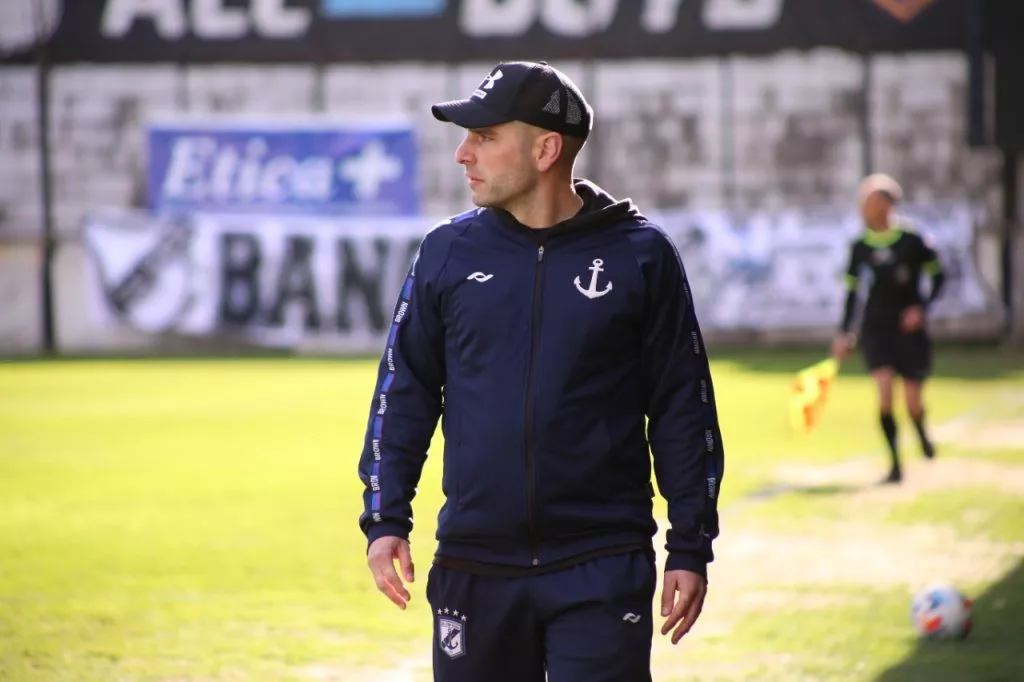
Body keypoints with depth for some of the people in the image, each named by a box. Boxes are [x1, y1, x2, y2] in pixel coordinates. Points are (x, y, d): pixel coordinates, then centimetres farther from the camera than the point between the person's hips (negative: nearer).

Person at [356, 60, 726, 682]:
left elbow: (684, 410, 2)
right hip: (474, 571, 3)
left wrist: (691, 549, 0)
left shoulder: (641, 254, -1)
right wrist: (385, 521, 2)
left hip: (603, 571, -3)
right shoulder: (449, 251, 5)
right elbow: (404, 393, 10)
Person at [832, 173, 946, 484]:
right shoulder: (860, 247, 1)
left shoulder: (913, 241, -8)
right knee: (885, 390, -15)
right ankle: (895, 464, -6)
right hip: (876, 327, 2)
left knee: (913, 401, 1)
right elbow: (852, 292, 10)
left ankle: (922, 433, 38)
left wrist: (922, 308, -14)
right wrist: (844, 333, 6)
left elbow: (938, 276, 0)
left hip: (910, 327, -2)